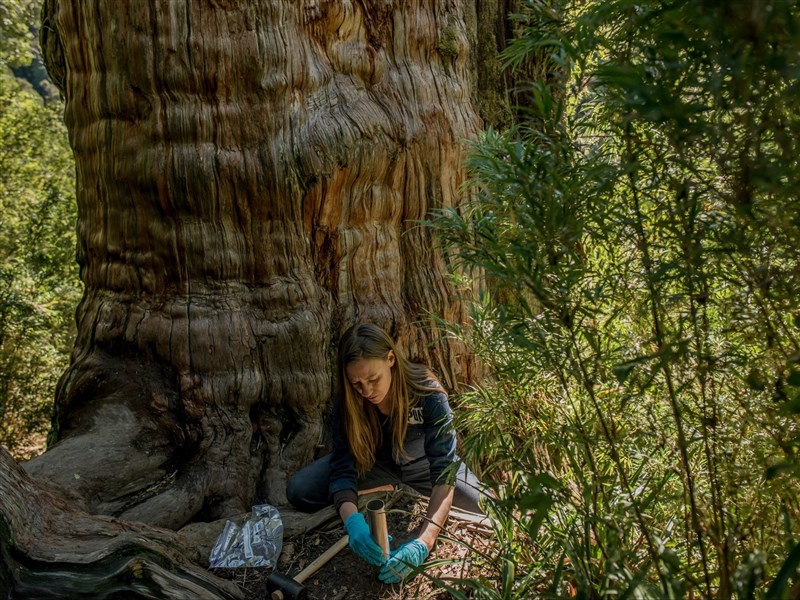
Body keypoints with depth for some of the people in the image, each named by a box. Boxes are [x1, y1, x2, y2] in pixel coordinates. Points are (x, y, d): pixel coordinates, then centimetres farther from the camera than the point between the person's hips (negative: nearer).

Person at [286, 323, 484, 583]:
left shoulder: (428, 393, -35)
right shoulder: (348, 402, -26)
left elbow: (443, 469, -39)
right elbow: (343, 467, -28)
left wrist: (424, 541, -53)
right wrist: (352, 520, -50)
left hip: (423, 462, -1)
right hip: (374, 463, 2)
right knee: (298, 490, -17)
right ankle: (397, 490, -1)